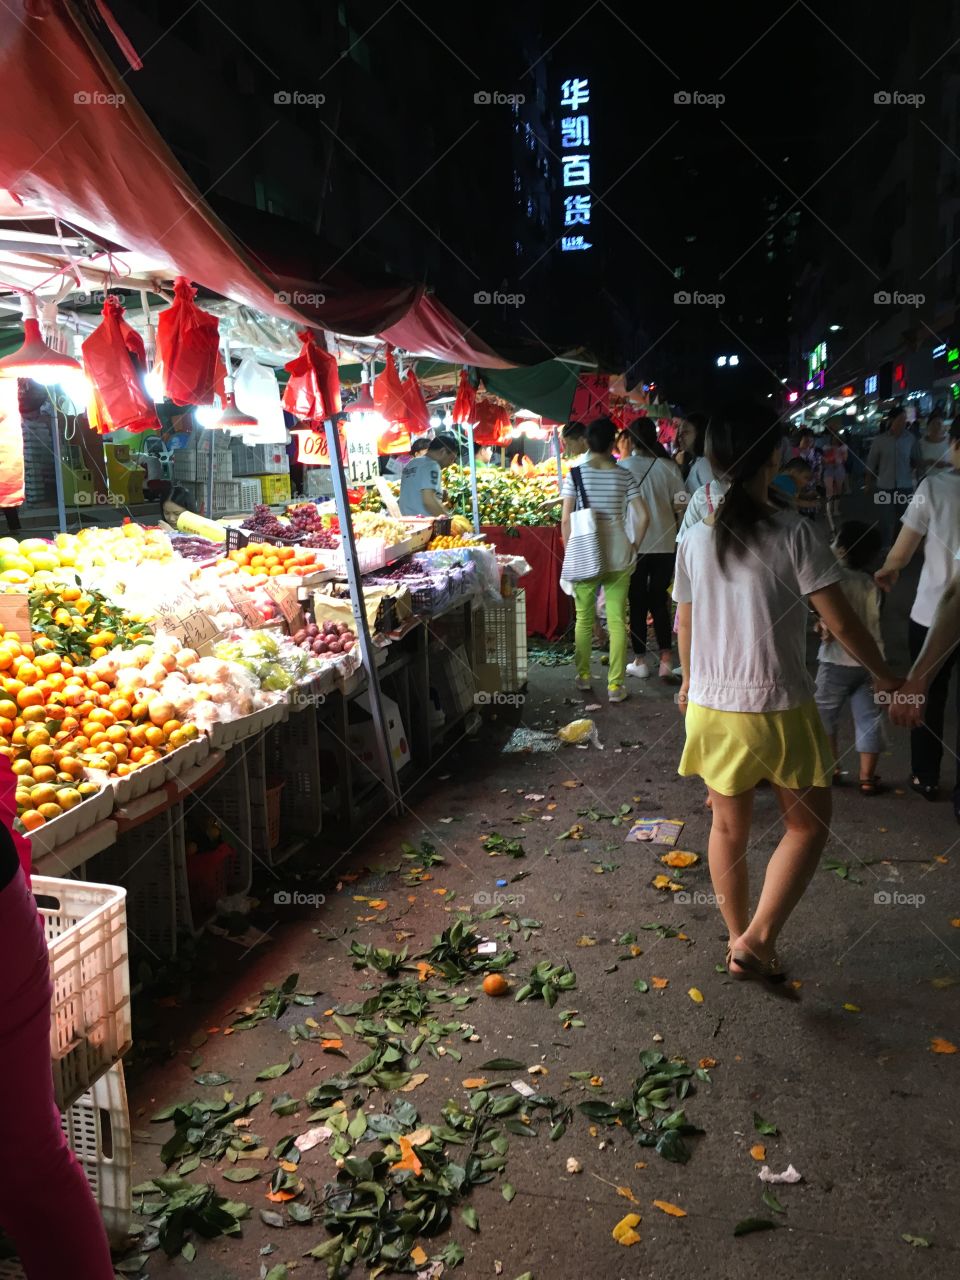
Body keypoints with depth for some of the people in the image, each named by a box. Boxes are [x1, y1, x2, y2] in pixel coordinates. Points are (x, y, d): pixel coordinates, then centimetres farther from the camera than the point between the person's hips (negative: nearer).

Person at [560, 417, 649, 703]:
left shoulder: (576, 474, -3)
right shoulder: (624, 475, 0)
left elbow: (566, 520, -6)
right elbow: (643, 517, -4)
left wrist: (569, 553, 5)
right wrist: (633, 546, 9)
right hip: (618, 556, 0)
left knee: (583, 619, 14)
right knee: (617, 621, 4)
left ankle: (583, 676, 26)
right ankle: (615, 685, 5)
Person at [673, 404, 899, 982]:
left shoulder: (695, 540, 0)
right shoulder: (794, 533, -14)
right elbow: (841, 621, -12)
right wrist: (887, 677, 4)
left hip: (712, 707, 5)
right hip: (780, 710, -4)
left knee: (729, 827, 18)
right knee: (808, 826, 13)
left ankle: (741, 940, 32)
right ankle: (757, 938, 5)